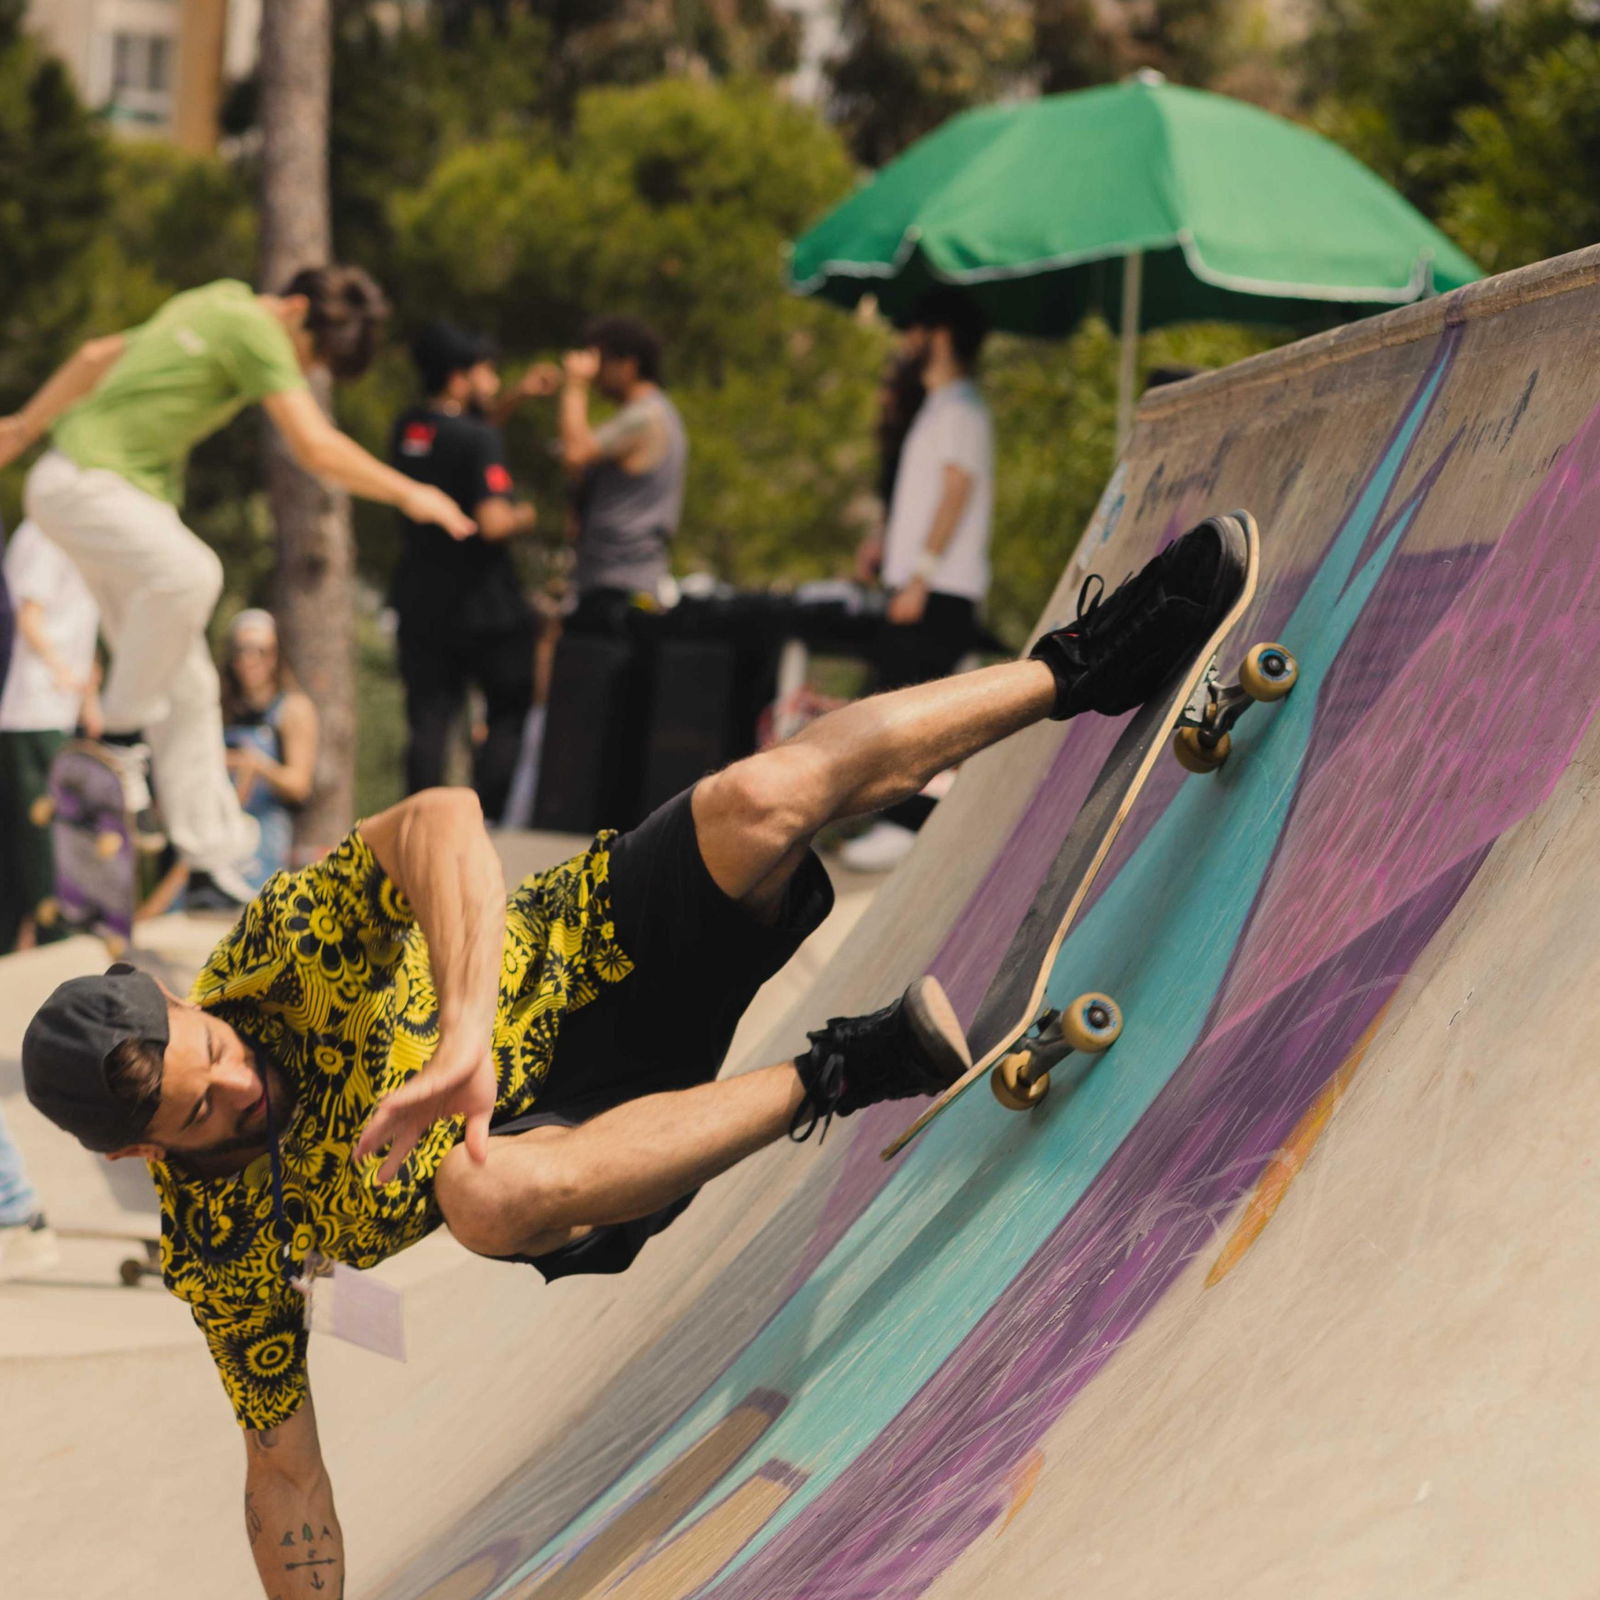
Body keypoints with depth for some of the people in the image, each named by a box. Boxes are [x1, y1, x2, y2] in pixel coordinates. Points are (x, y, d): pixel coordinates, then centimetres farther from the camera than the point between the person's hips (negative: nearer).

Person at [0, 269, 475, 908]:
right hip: (84, 482, -10)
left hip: (132, 492, 10)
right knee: (190, 571, -38)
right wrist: (409, 494, -11)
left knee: (187, 685, 5)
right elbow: (315, 448, -20)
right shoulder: (255, 328, -14)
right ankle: (120, 736, -23)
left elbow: (97, 356, 25)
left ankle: (209, 854, 9)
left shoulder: (216, 307, 16)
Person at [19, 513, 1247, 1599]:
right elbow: (281, 1458, -7)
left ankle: (1078, 669, -9)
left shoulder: (278, 948, -21)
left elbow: (439, 820, -37)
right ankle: (835, 1077, -23)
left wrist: (468, 1028, -50)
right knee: (487, 1195, -39)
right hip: (558, 1126, 0)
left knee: (761, 801, -28)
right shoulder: (219, 1254, -16)